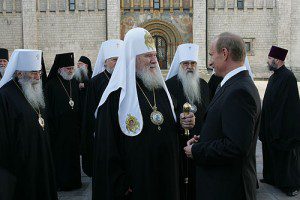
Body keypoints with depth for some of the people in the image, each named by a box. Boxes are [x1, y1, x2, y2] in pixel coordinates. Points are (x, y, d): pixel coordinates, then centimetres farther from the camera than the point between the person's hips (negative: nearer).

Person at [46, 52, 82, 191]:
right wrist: (52, 127, -13)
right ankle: (60, 182, 17)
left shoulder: (75, 83, 8)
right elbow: (49, 108, -10)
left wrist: (79, 123, 9)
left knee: (74, 152, 12)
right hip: (59, 127, -5)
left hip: (74, 126, 5)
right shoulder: (52, 85, -9)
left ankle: (74, 179, 25)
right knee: (60, 153, 4)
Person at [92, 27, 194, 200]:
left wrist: (184, 123, -6)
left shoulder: (161, 88, 8)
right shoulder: (117, 95, -13)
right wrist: (120, 185, -18)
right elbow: (107, 147, -16)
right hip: (136, 178, -6)